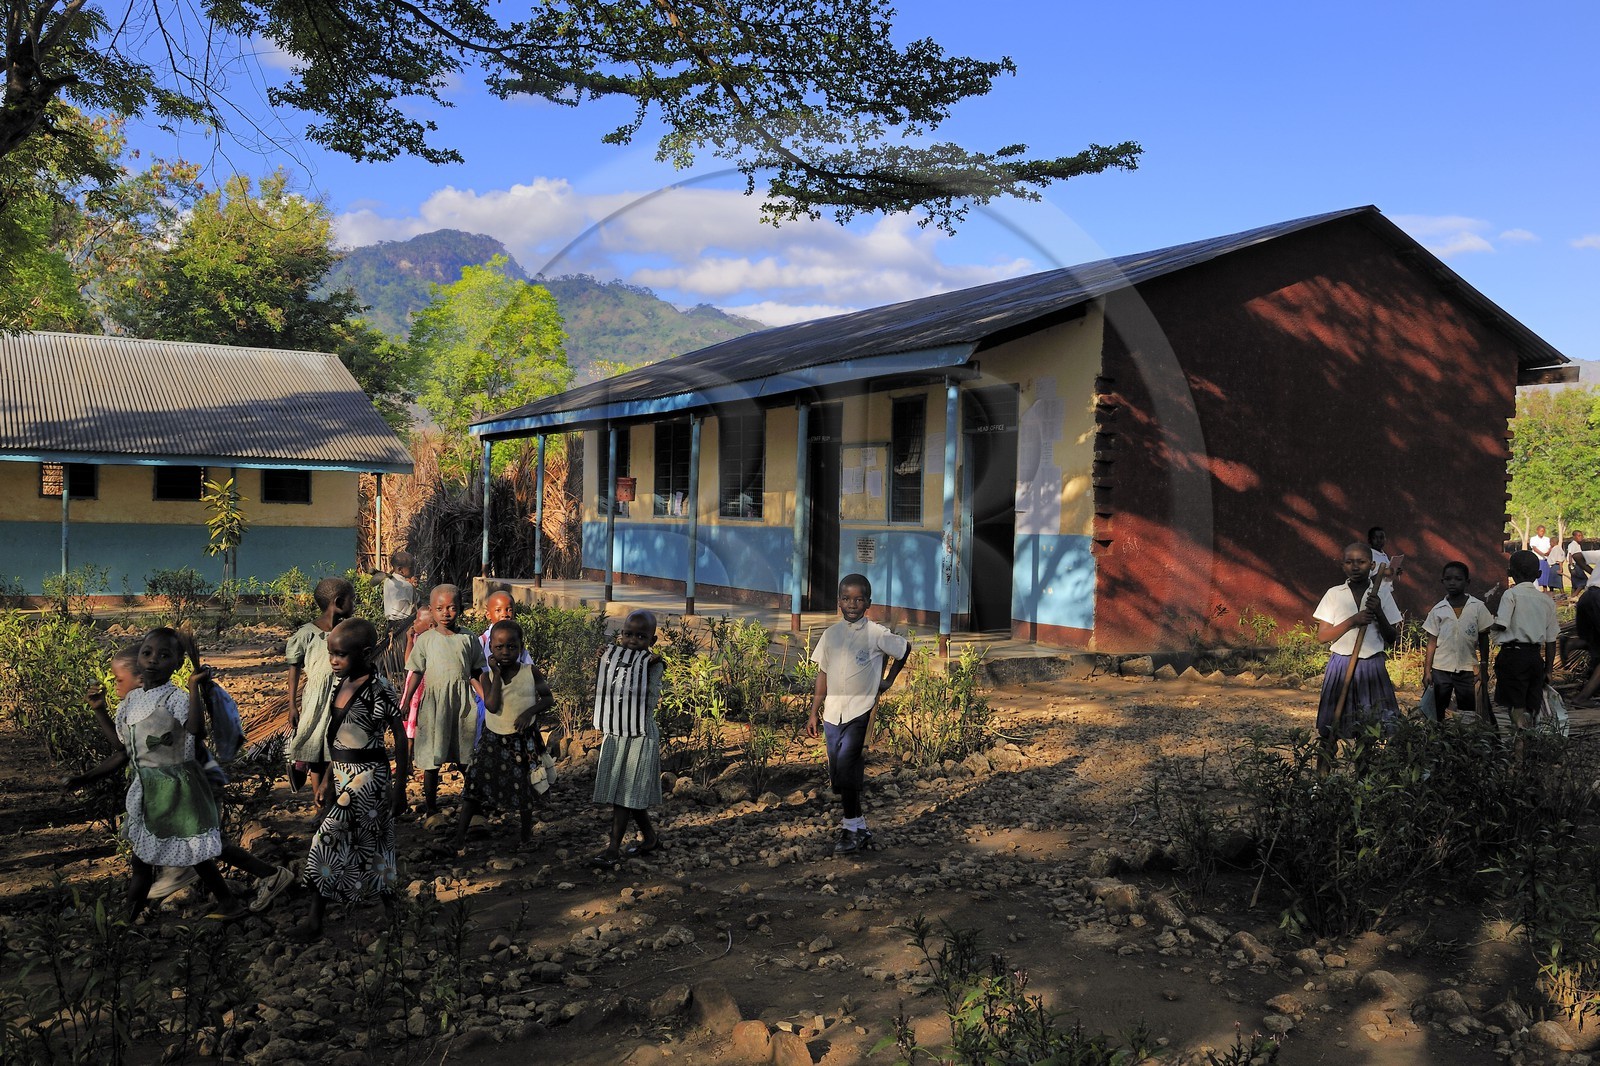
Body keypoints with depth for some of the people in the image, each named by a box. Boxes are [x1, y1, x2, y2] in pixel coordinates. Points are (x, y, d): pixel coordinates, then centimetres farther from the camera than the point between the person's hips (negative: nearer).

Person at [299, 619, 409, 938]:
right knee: (370, 841, 15)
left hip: (367, 776, -8)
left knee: (329, 840, -5)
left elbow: (400, 737, -14)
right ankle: (388, 906, 29)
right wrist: (328, 777, 15)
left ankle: (316, 918, 6)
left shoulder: (379, 689, -18)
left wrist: (399, 786, -12)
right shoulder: (341, 683, 4)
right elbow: (340, 736, 13)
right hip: (342, 774, 8)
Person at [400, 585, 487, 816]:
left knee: (466, 757, 7)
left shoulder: (468, 639, 6)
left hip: (463, 701, 1)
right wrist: (404, 702, 0)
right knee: (432, 757, 2)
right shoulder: (425, 639, 2)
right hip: (434, 701, -1)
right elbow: (416, 673, 5)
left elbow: (475, 674, 9)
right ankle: (430, 806, 12)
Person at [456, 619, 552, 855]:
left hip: (522, 740, 0)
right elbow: (492, 705, -22)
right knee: (477, 782, -2)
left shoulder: (531, 672, -8)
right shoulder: (489, 676, -7)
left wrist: (531, 710, -18)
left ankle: (527, 833, 28)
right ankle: (460, 836, 9)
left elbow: (548, 698, 0)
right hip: (493, 738, 1)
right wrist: (497, 674, -20)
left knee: (523, 787, 8)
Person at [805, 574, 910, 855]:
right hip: (833, 712, 5)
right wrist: (814, 712, 10)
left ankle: (853, 827, 0)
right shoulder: (831, 633, 6)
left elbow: (904, 648, 12)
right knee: (837, 774, 7)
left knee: (845, 768, -14)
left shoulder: (877, 634, -5)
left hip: (861, 711, -5)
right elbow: (822, 674, 11)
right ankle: (859, 825, 21)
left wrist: (888, 681, 11)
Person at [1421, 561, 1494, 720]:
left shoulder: (1477, 607, 0)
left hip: (1467, 671, -1)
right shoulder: (1438, 610, 3)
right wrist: (1427, 671, 0)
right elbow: (1432, 642, 5)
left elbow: (1483, 640, 4)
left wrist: (1484, 668, 1)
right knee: (1436, 714, 5)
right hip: (1441, 670, 1)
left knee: (1469, 714, 2)